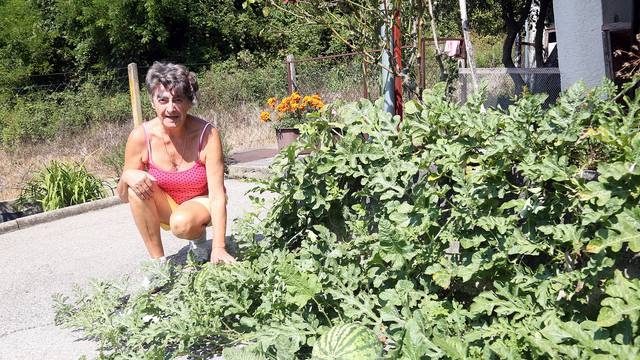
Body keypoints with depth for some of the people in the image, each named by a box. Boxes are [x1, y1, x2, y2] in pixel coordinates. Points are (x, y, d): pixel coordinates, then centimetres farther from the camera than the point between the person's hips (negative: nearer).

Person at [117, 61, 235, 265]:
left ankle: (199, 235, 3)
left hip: (200, 203, -3)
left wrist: (219, 248, -34)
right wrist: (127, 177, -33)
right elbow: (124, 197, -9)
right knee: (137, 187, -27)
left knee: (182, 223, -36)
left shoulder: (207, 134, -24)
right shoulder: (141, 137, -18)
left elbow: (217, 195, -25)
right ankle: (157, 260, -12)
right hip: (164, 208, 3)